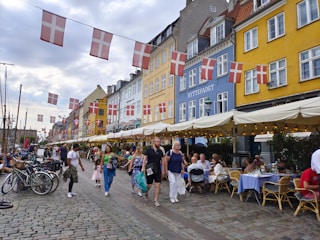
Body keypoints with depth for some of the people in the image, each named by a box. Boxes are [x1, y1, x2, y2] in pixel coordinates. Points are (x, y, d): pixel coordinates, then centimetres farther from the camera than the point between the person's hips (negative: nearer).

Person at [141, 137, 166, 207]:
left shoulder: (160, 151, 8)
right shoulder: (148, 150, -4)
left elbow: (162, 161, 12)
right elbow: (145, 159, -7)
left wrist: (163, 170, 9)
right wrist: (143, 167, -18)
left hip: (157, 170, 3)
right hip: (150, 170, -3)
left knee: (157, 185, -2)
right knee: (149, 185, 7)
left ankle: (155, 200, 8)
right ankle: (146, 193, 39)